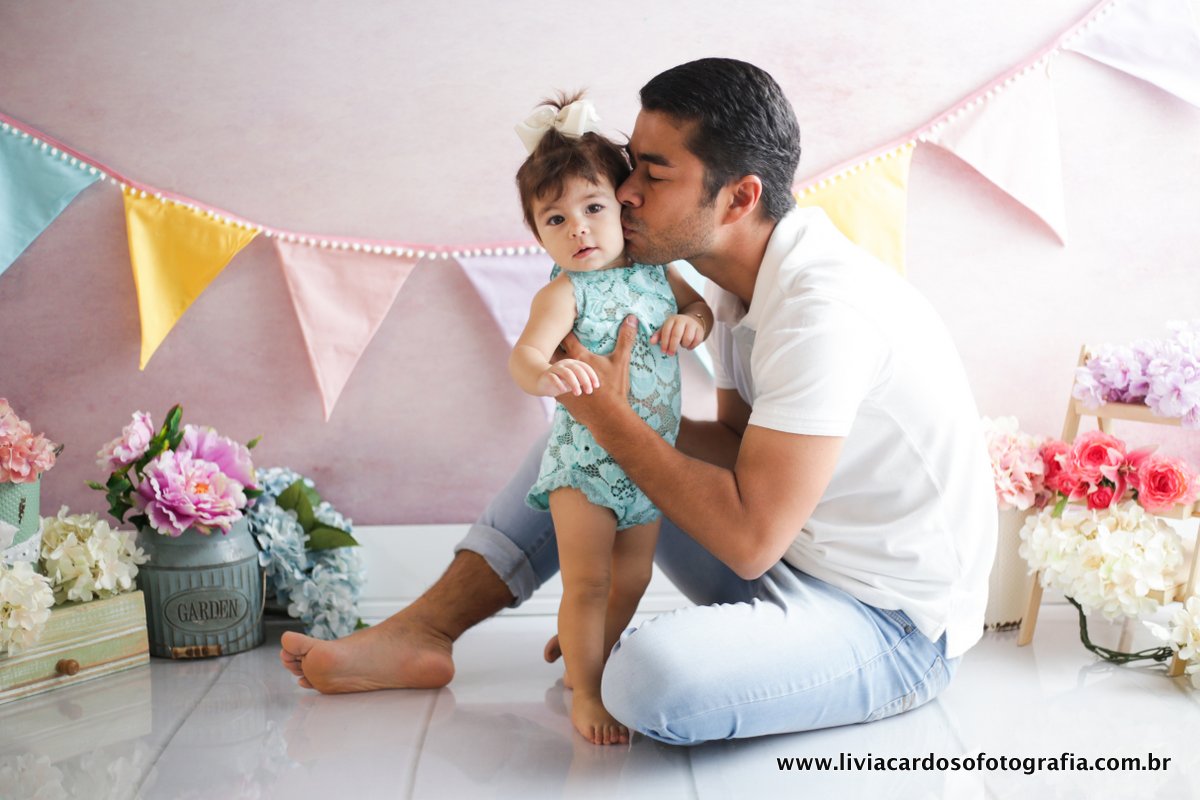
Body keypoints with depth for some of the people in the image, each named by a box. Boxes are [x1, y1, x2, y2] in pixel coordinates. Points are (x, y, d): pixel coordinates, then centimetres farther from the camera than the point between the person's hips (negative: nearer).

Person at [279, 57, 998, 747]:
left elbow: (750, 536, -29)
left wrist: (610, 414, -21)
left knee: (653, 680, -36)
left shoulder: (822, 308, -28)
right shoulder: (744, 283, 2)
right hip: (787, 560, 9)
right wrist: (613, 412, -6)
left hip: (895, 624, -9)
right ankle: (425, 634, 7)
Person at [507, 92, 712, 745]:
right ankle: (585, 697, 15)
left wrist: (691, 322, -7)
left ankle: (589, 658, 40)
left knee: (631, 580, 17)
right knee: (588, 583, -1)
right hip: (585, 464, -6)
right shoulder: (564, 293, -19)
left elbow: (699, 305, 17)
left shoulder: (655, 273, 0)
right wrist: (547, 375, -58)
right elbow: (522, 357, -34)